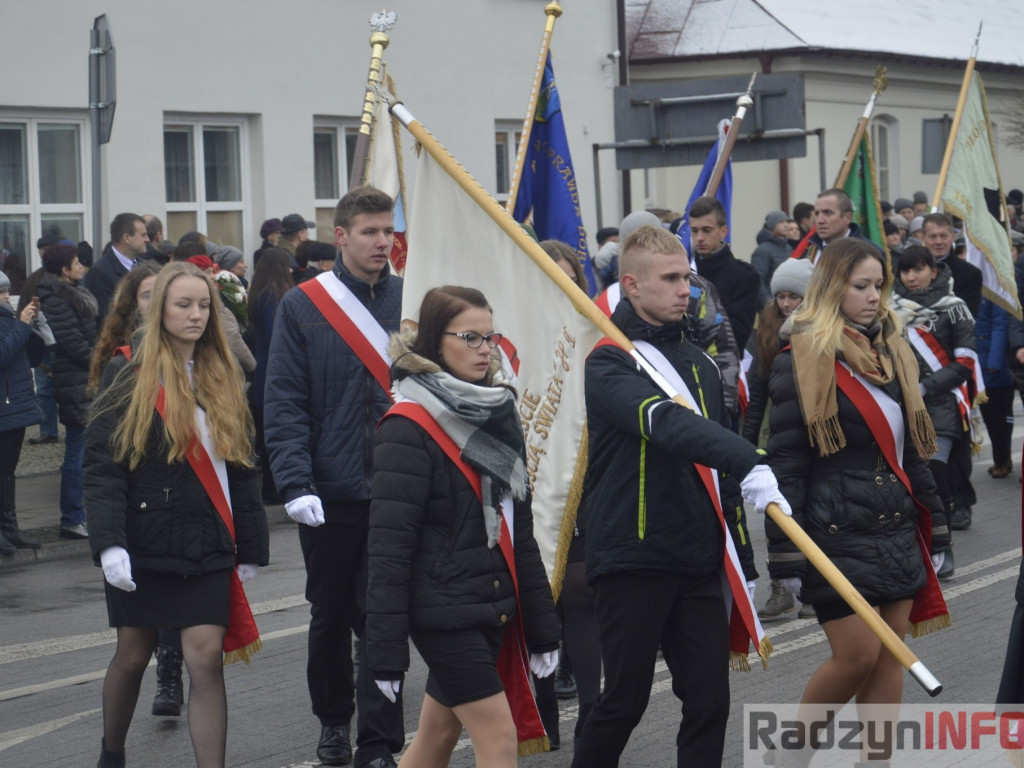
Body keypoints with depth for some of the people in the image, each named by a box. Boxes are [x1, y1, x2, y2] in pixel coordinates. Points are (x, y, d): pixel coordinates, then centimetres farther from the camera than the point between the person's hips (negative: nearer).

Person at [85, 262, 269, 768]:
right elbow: (101, 465, -9)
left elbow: (241, 468, 14)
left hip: (208, 548, 3)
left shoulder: (223, 381, 9)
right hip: (143, 547, -2)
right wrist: (109, 542, -19)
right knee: (132, 656, 11)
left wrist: (250, 546, 12)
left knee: (206, 659, -7)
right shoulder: (128, 377, -4)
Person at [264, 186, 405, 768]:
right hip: (331, 495, 0)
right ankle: (333, 720, 33)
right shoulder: (303, 306, -2)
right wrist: (296, 483, -14)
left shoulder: (413, 300, 2)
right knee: (331, 616, 14)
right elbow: (283, 404, -4)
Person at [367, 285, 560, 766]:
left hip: (492, 604, 7)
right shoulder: (409, 428, -12)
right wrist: (386, 650, -17)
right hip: (443, 610, -7)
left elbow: (518, 529, 17)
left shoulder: (498, 416, 12)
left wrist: (541, 629, 15)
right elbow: (389, 544, -15)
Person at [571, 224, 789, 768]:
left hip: (699, 563, 6)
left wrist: (739, 564, 18)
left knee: (709, 702, 2)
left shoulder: (700, 364, 15)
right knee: (624, 701, 1)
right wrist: (750, 465, -40)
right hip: (632, 558, -6)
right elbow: (668, 425, -28)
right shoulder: (610, 364, -9)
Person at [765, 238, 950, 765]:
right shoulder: (801, 362, -8)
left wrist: (934, 527, 15)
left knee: (890, 657, 5)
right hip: (836, 534, -6)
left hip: (898, 532, 6)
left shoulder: (893, 355, 12)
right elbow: (785, 463, -11)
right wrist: (787, 555, -14)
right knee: (858, 653, -8)